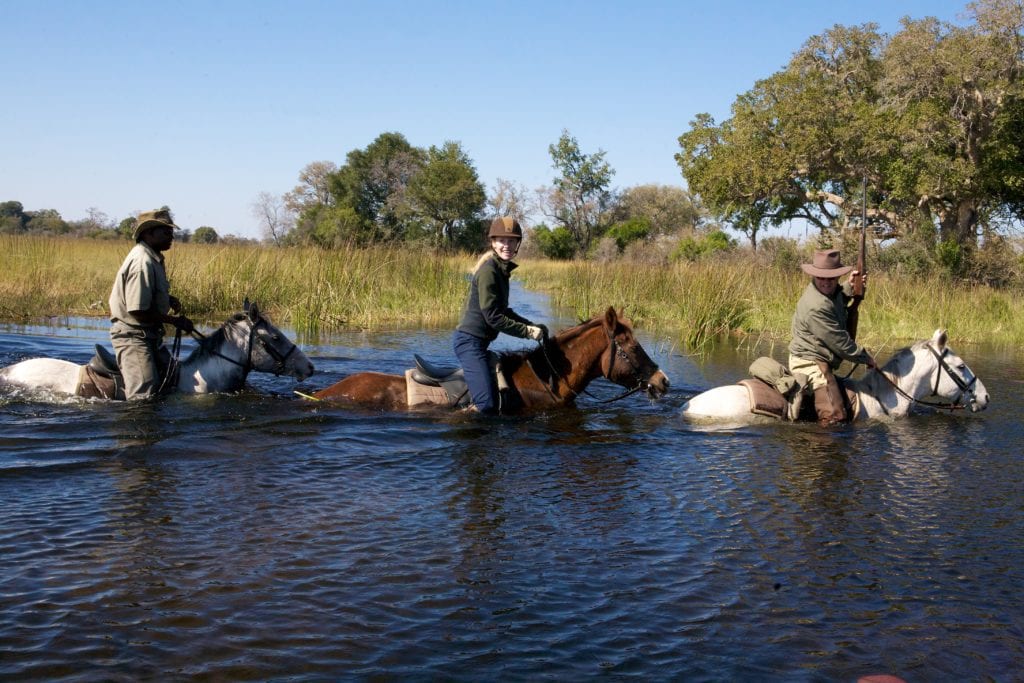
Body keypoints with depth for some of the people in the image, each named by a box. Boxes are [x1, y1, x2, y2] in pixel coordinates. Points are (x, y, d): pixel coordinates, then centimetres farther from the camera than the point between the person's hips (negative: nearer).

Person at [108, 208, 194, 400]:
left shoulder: (154, 258, 9)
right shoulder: (142, 262, -23)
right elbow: (138, 310, -26)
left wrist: (169, 299, 5)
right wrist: (174, 320, -18)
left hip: (149, 334, 11)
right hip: (132, 335, -11)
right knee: (144, 395, -15)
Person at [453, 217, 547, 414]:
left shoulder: (502, 270, 13)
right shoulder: (488, 271, -17)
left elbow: (503, 310, 22)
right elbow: (493, 317, -20)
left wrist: (532, 325, 11)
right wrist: (527, 332, -14)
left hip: (478, 342, 11)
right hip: (470, 341, -11)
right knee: (487, 405, -20)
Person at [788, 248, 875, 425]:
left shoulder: (831, 292, 5)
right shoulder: (816, 307, -27)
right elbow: (840, 342, -21)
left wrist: (850, 288, 15)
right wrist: (866, 357, -8)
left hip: (820, 362, 11)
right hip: (811, 363, -11)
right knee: (835, 417, -19)